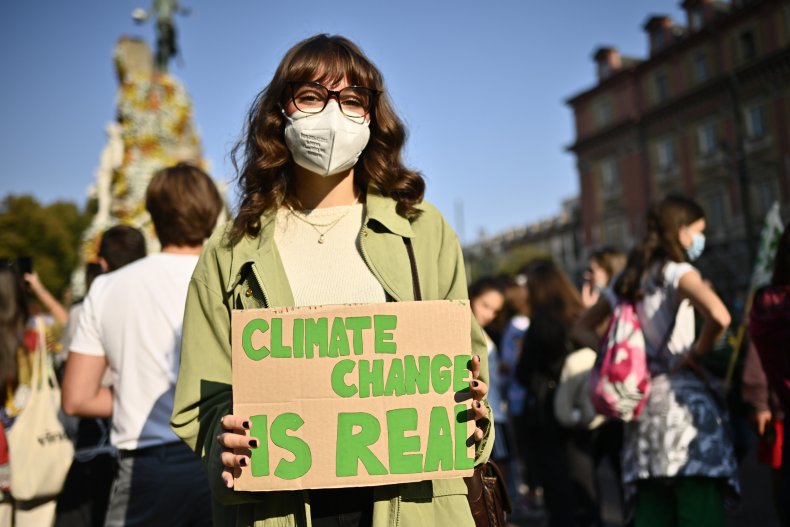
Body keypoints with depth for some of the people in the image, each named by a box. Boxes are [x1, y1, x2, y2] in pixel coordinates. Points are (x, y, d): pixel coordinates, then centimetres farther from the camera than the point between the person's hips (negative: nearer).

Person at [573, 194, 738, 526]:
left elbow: (582, 329, 23)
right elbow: (719, 316, -25)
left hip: (643, 401, 7)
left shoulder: (626, 280, 15)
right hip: (683, 396, -7)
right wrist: (698, 352, -9)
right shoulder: (678, 271, -5)